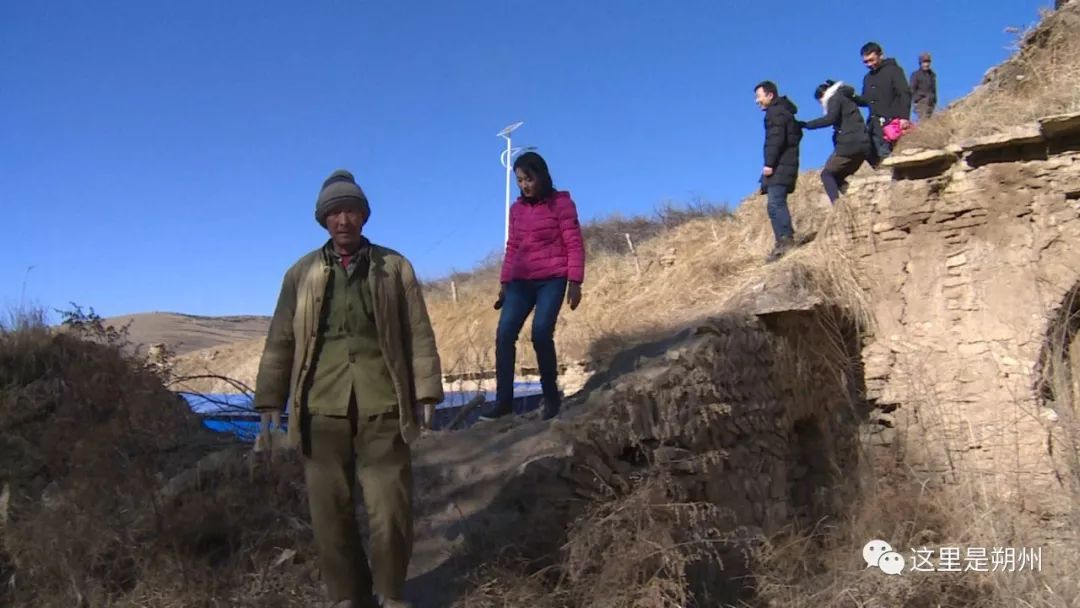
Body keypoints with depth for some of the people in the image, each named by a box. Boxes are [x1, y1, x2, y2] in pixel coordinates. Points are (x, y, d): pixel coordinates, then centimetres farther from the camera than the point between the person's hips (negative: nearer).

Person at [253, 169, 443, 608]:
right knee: (330, 510, 8)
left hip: (382, 407, -1)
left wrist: (425, 391, -1)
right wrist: (270, 400, 8)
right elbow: (281, 341, 11)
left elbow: (418, 335, 6)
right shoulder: (302, 274, 11)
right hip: (322, 409, 2)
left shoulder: (394, 267, 8)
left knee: (391, 509, 1)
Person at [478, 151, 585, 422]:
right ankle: (503, 400, -5)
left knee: (541, 332, -17)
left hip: (552, 280, -5)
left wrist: (575, 282, -10)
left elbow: (574, 244, -4)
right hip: (521, 281, 5)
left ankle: (551, 396, 1)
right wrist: (504, 282, 16)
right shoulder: (517, 208, 14)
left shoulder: (561, 203, -1)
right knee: (504, 334, -10)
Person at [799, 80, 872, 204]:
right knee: (838, 177, 17)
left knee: (827, 174, 1)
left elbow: (830, 119, -17)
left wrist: (806, 124, -15)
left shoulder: (834, 98, 1)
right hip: (863, 144, 8)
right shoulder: (847, 98, 28)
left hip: (848, 144, -8)